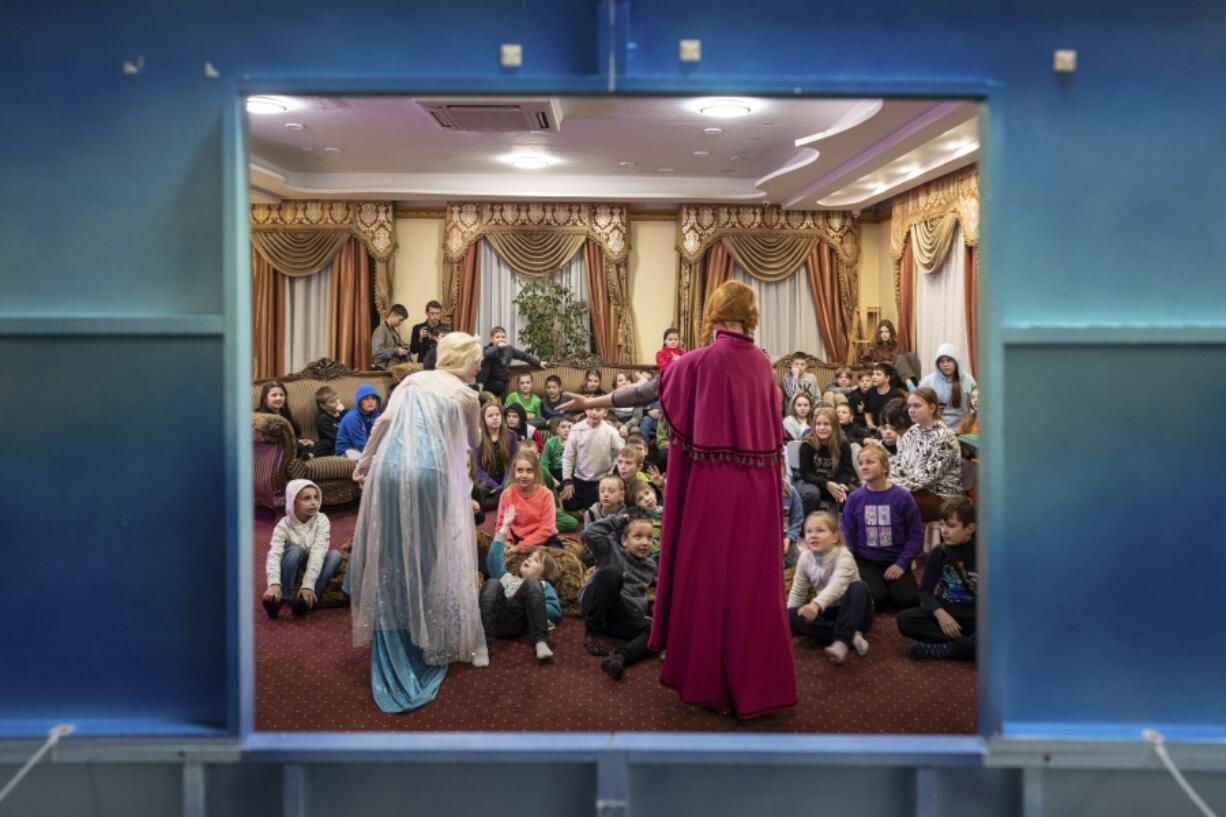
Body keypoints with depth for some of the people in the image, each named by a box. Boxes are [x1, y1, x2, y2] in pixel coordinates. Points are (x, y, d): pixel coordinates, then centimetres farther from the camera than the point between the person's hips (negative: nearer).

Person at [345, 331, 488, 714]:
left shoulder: (412, 379, 17)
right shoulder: (466, 396, 9)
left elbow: (385, 420, 5)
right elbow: (473, 443, 24)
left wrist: (364, 460, 10)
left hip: (391, 468, 3)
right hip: (429, 474, -3)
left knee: (391, 556, 12)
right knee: (429, 557, 11)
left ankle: (392, 650, 19)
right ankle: (427, 639, 21)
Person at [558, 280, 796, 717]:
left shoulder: (700, 361, -9)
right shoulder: (762, 363, 5)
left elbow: (648, 391, -1)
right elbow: (770, 427, 13)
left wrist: (593, 402, 10)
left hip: (713, 486, -4)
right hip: (757, 487, 5)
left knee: (708, 578, 7)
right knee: (753, 581, 10)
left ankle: (706, 679, 18)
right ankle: (757, 681, 19)